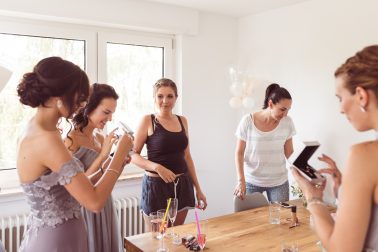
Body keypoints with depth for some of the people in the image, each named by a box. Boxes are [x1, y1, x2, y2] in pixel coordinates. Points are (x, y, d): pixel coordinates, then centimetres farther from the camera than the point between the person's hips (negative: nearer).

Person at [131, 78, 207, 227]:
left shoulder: (182, 121, 8)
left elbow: (187, 156, 13)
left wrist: (198, 188, 13)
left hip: (182, 185, 4)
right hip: (156, 185, -4)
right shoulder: (147, 121, -5)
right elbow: (133, 155, -8)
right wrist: (157, 167, -23)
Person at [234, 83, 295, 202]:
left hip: (279, 182, 2)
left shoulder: (287, 122, -6)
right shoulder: (247, 121, -12)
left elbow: (289, 153, 3)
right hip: (252, 181, -1)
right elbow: (239, 153, -6)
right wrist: (241, 180, -14)